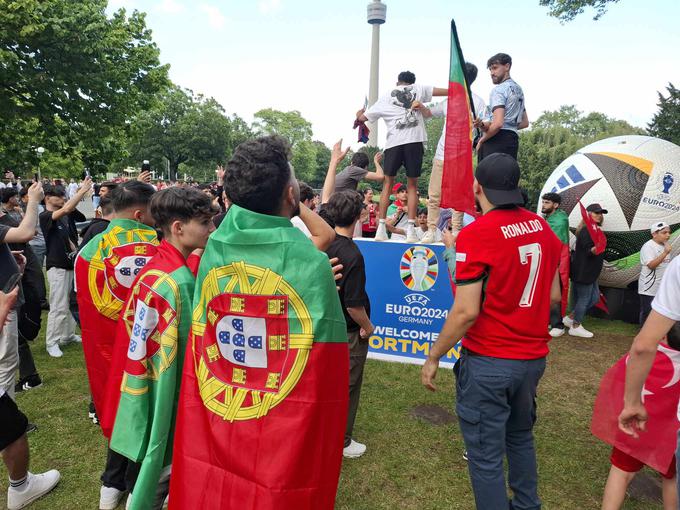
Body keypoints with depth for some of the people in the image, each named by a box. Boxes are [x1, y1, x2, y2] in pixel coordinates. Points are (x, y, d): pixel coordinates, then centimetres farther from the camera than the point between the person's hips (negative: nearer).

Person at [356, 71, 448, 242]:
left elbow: (362, 118, 26)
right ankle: (411, 229, 0)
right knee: (412, 185, 8)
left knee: (388, 183, 12)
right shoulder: (418, 88, 18)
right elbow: (447, 91, 13)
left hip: (393, 142, 1)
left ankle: (381, 228, 5)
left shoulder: (385, 98, 21)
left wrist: (359, 113, 49)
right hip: (414, 140, -1)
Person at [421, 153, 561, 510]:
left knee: (486, 455, 9)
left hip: (489, 361, -7)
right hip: (534, 357, 7)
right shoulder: (543, 229, 1)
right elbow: (553, 296, 9)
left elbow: (466, 311, -21)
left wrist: (433, 357, -10)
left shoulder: (476, 234, -18)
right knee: (520, 437, 27)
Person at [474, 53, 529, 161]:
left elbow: (498, 123, -20)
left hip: (497, 140, -9)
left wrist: (482, 140, -5)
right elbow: (525, 123, 27)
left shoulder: (499, 90, -6)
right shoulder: (518, 89, 23)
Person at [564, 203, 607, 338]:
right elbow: (587, 251, -25)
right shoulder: (586, 231, -17)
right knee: (584, 299, -2)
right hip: (583, 272, -10)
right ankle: (576, 327, 10)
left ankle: (570, 318, 20)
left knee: (595, 297, 14)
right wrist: (595, 249, -44)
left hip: (590, 272, 10)